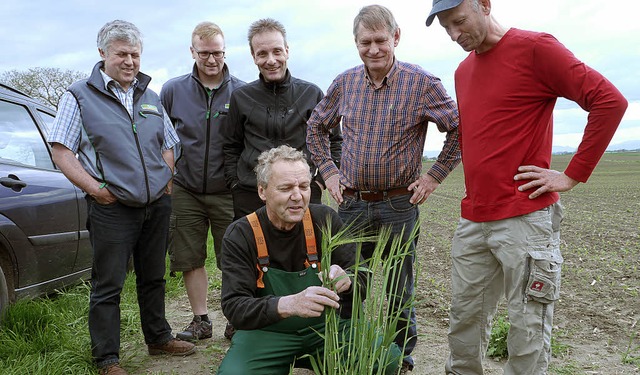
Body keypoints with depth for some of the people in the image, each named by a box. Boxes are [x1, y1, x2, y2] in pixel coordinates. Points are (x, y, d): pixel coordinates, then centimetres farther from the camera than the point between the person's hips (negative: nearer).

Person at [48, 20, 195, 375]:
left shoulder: (150, 98, 14)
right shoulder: (79, 96, -1)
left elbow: (167, 146, 21)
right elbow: (61, 151, -5)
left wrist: (166, 183, 6)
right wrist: (95, 189, -13)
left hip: (157, 205, 5)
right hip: (111, 208, -5)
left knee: (153, 278, 16)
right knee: (107, 285, 2)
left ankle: (158, 338, 32)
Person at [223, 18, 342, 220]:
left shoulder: (312, 93, 4)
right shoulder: (241, 97, 7)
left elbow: (334, 141, 12)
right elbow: (232, 148, 16)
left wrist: (321, 181, 4)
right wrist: (235, 184, 6)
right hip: (250, 197, 1)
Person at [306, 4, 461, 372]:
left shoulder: (422, 83, -8)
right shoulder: (345, 83, 3)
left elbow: (459, 129, -2)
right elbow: (316, 127, 17)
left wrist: (434, 176, -6)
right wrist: (328, 171, 8)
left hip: (399, 206, -3)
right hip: (351, 204, 3)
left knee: (399, 293, 10)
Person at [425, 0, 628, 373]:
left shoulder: (535, 48, -6)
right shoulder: (463, 71, 15)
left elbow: (610, 101, -11)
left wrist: (572, 176, -11)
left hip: (525, 220, -6)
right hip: (472, 221, 7)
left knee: (528, 328, 4)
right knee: (464, 320, 13)